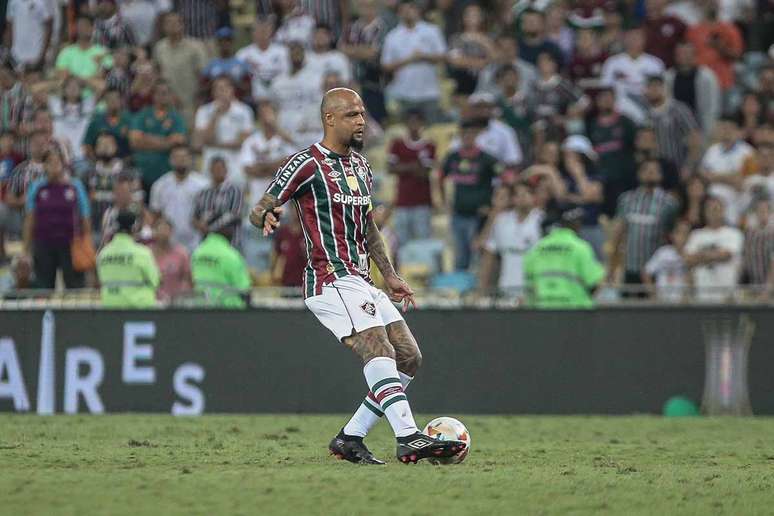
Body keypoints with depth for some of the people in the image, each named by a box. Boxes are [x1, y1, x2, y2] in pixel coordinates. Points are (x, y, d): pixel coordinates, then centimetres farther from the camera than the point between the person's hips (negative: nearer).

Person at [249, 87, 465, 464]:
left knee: (409, 358, 4)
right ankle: (408, 438, -39)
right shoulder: (307, 164, -7)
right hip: (331, 281, -9)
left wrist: (389, 275, 26)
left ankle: (350, 437, 7)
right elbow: (257, 211, -7)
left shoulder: (360, 165, 18)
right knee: (379, 349, -26)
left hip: (361, 283, 9)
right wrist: (267, 217, -31)